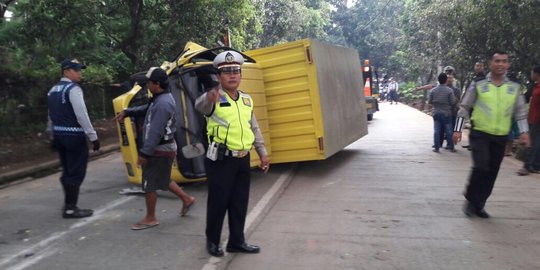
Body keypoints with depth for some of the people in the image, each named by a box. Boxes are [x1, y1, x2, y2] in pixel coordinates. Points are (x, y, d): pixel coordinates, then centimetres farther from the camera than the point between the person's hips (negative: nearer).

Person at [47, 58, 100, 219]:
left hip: (59, 135, 9)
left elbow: (51, 115, 18)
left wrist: (53, 135, 25)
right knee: (76, 173, 0)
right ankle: (70, 209, 6)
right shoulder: (73, 89, -14)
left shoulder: (53, 90, 14)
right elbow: (82, 115, -20)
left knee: (67, 171, 18)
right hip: (74, 136, -9)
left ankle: (68, 204, 29)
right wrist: (93, 136, -18)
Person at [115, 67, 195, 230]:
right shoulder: (160, 99, 9)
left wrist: (144, 153, -24)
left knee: (149, 185, 2)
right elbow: (146, 109, 26)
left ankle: (150, 218, 17)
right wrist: (127, 112, 16)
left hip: (160, 150, -10)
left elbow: (155, 132, -27)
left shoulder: (163, 104, -25)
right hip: (163, 148, 10)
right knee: (162, 180, 22)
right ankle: (186, 199, 33)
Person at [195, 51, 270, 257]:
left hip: (242, 159, 6)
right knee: (218, 201, 4)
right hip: (220, 160, -6)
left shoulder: (246, 99, 10)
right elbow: (200, 105, -36)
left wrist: (262, 153, 15)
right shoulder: (214, 99, -10)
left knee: (240, 202, 12)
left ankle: (237, 241, 27)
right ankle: (212, 241, 25)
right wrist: (209, 98, -60)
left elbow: (254, 128, 17)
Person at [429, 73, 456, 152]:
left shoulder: (433, 90, -3)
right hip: (447, 113, -2)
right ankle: (451, 147, 14)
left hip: (436, 113, 2)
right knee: (449, 131, 7)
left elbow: (429, 101, 1)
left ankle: (437, 147, 5)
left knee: (437, 131, 5)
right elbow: (453, 102, -9)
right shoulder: (449, 90, -10)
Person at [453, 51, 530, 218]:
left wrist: (524, 131, 0)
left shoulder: (515, 88, 7)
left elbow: (520, 111, 12)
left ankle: (479, 204, 22)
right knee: (481, 167, -18)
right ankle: (471, 200, 2)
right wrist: (458, 129, -4)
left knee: (492, 173, 7)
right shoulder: (478, 85, -2)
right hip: (479, 134, -3)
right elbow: (464, 108, 1)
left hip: (501, 137, 4)